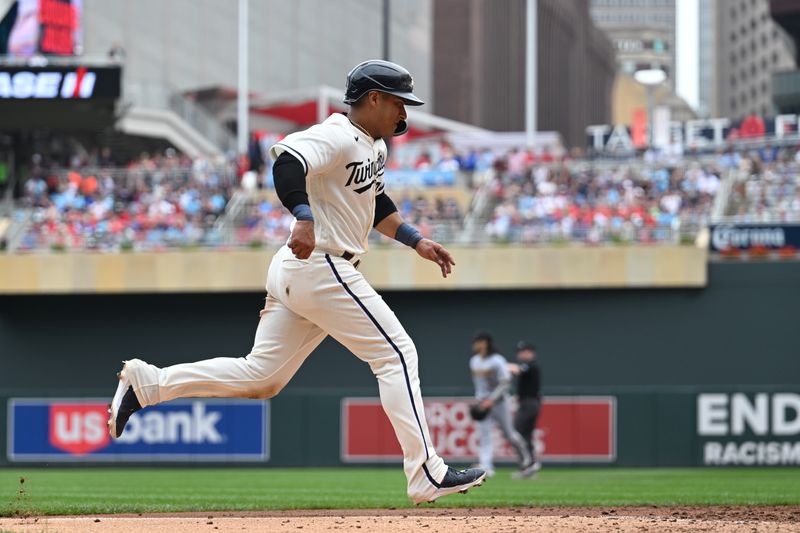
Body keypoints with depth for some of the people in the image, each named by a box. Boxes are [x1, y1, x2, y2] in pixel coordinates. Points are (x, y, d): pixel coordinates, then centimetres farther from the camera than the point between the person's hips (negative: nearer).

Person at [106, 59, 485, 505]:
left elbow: (374, 202, 33)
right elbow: (288, 161, -31)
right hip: (322, 268, -10)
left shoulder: (375, 146, 19)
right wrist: (305, 218, -44)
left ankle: (147, 383, 8)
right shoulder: (338, 137, -14)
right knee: (397, 354, -6)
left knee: (261, 376, 8)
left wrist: (416, 241, 26)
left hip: (296, 270, 10)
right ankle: (427, 475, -6)